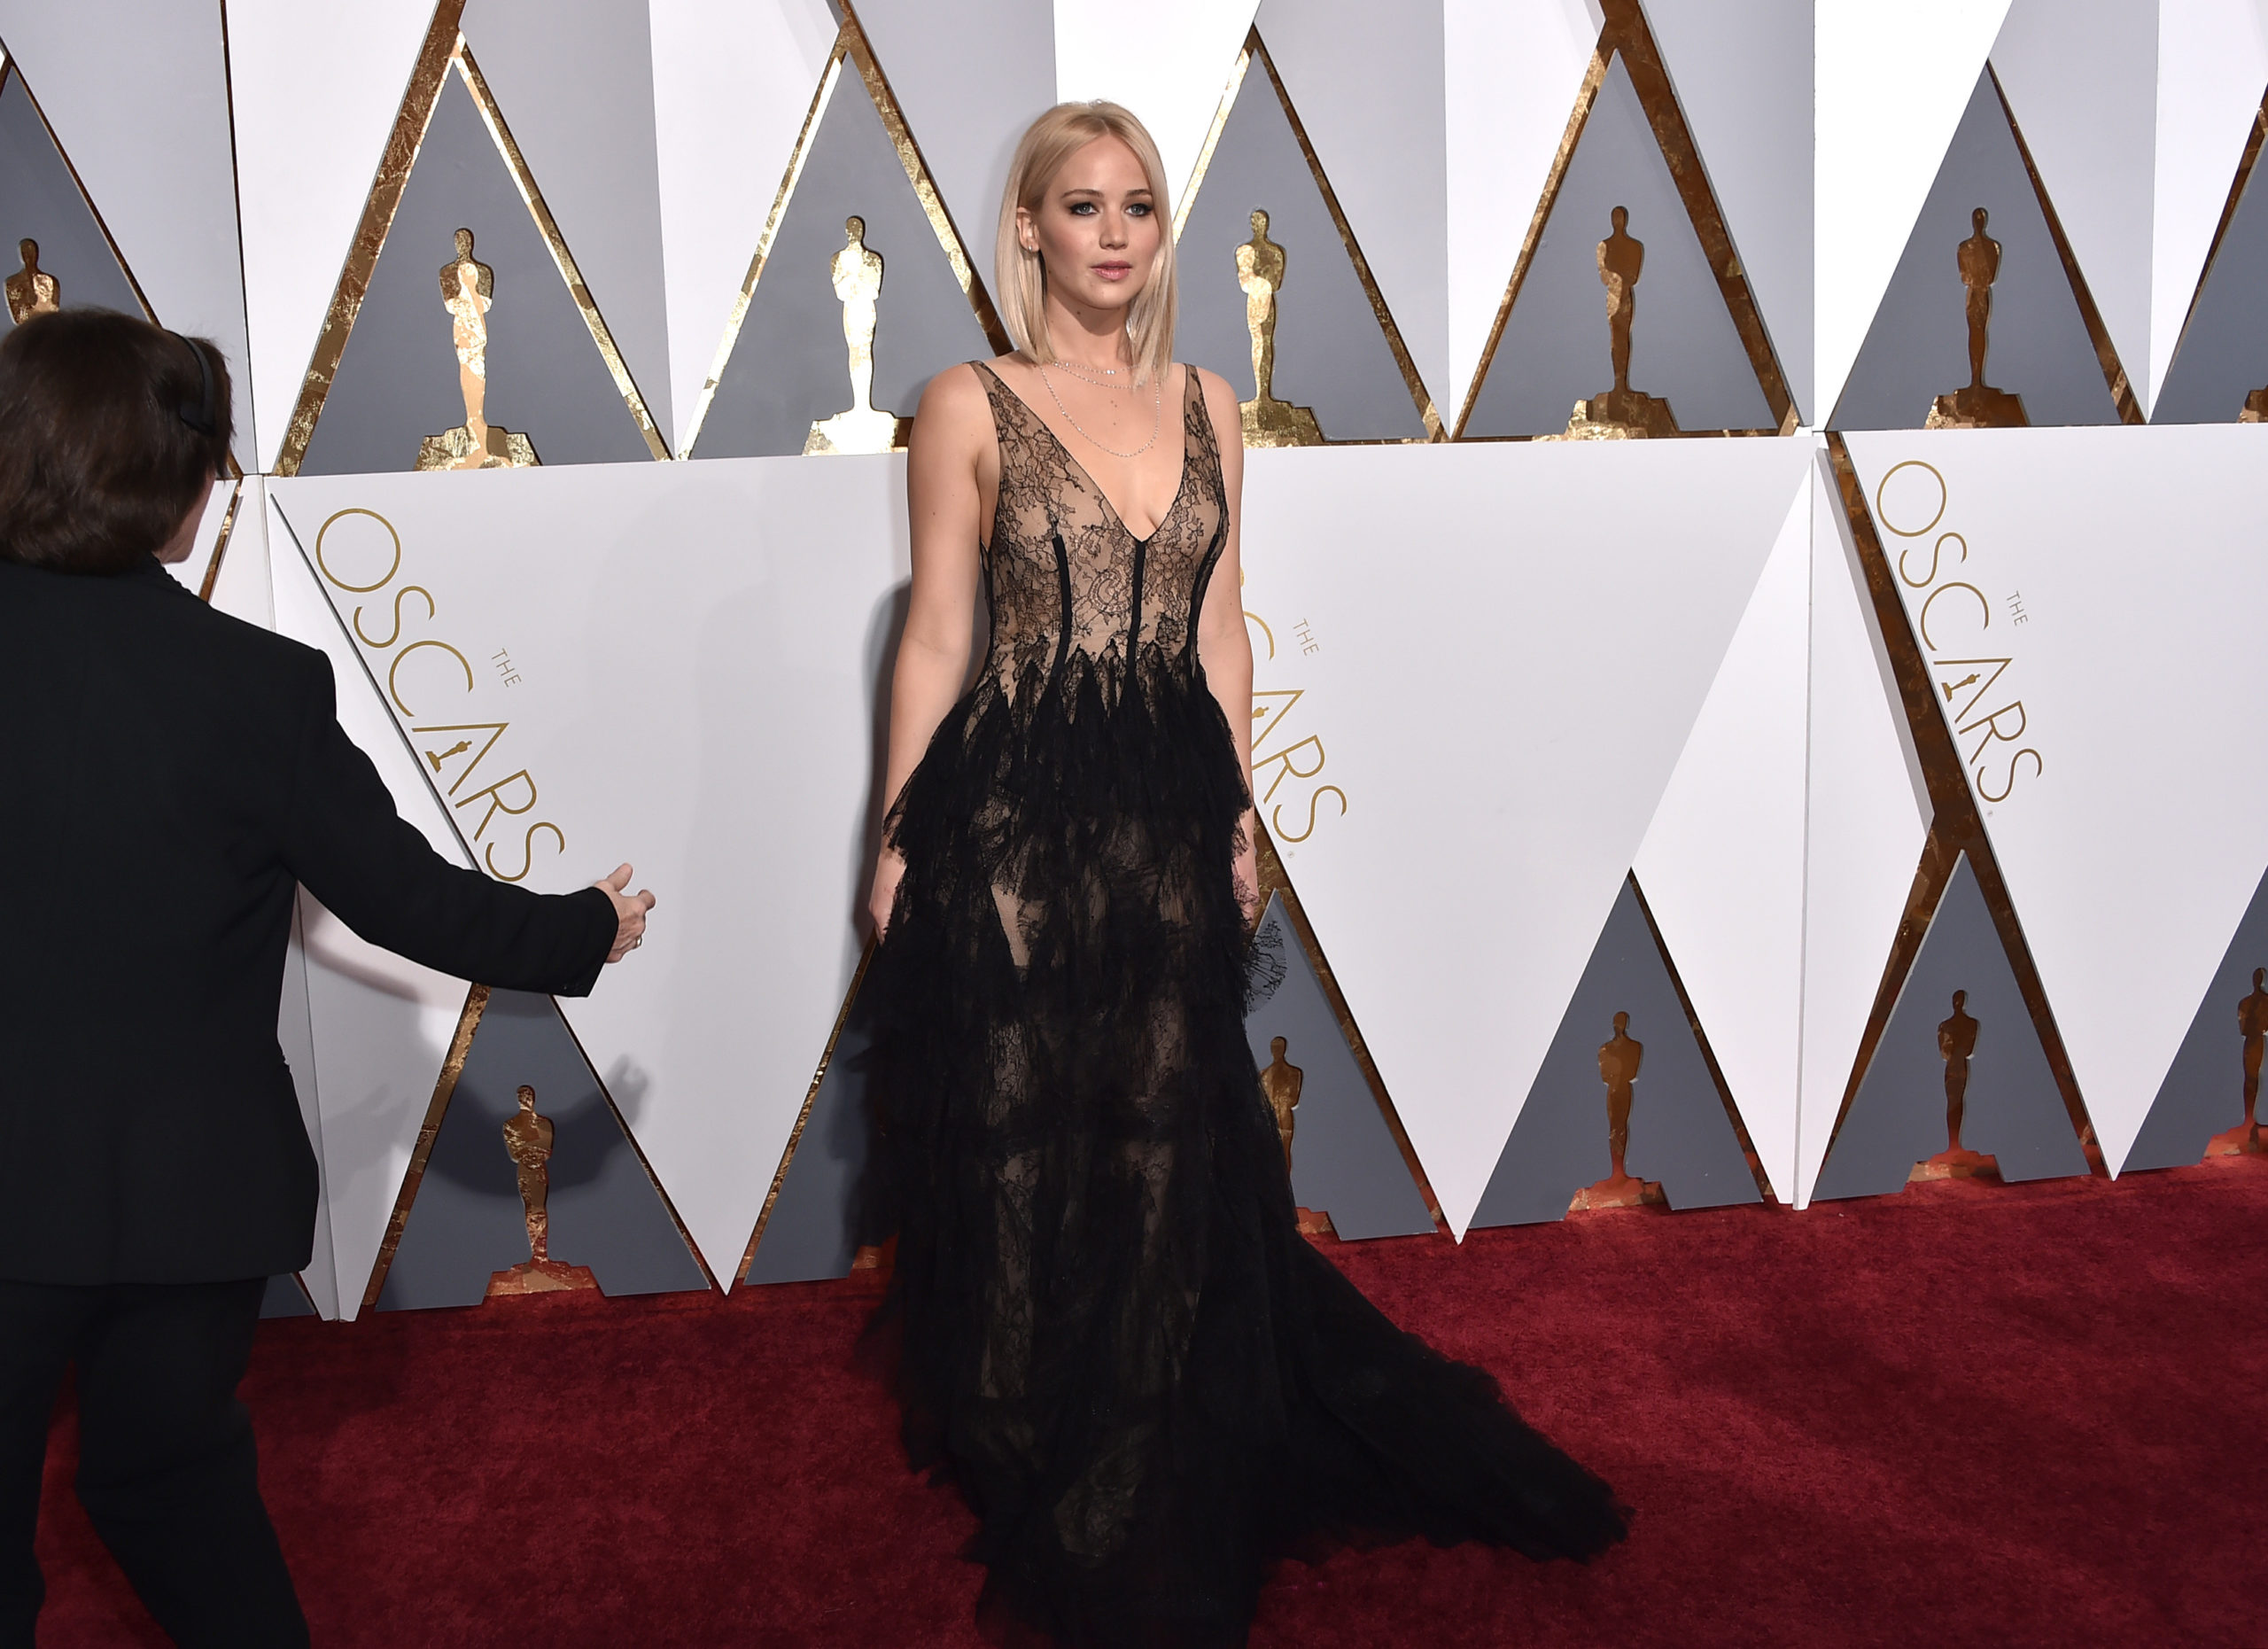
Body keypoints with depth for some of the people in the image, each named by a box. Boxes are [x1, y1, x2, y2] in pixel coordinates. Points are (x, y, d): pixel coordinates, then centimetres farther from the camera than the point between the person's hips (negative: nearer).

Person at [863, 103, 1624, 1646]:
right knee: (1023, 1149, 6)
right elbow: (936, 635, -3)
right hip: (1016, 814, -4)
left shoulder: (1205, 404, 9)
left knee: (1170, 1145, 11)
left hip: (1170, 817, 4)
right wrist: (898, 840, -4)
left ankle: (1152, 1491, 32)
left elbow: (1221, 626, 12)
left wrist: (1238, 812, 10)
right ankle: (1038, 1479, 29)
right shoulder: (969, 405, -3)